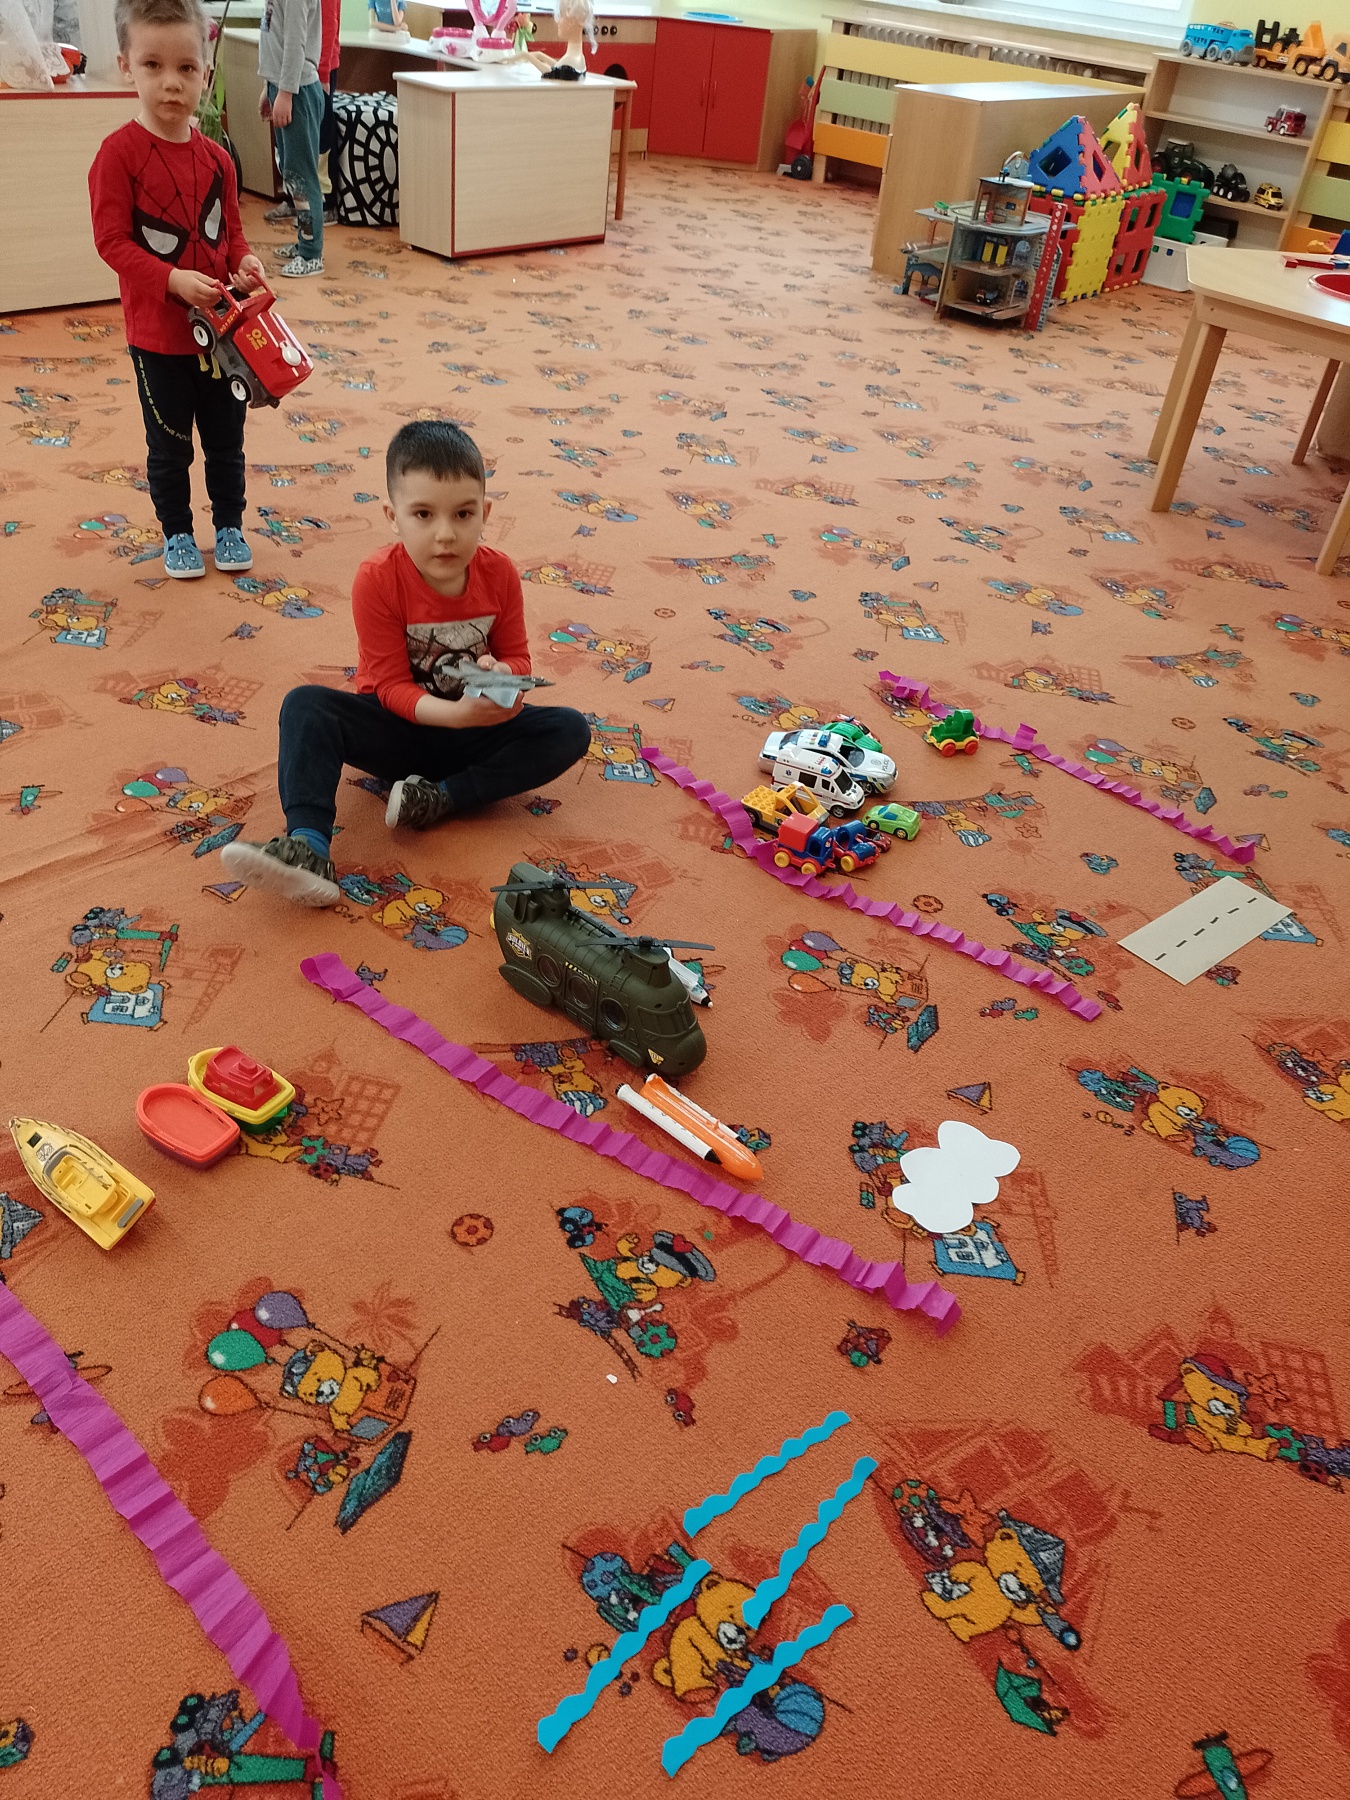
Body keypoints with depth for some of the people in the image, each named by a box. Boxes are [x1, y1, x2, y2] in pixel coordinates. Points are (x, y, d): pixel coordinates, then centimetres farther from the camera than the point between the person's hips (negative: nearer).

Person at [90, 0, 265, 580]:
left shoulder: (215, 158, 1)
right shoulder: (119, 153, -13)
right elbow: (112, 240, -15)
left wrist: (244, 262, -10)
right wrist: (174, 279, -27)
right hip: (157, 332, -4)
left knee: (226, 440, 15)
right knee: (170, 446, 10)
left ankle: (229, 526, 33)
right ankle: (176, 533, 27)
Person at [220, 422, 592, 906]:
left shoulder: (499, 574, -11)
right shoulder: (377, 580, -19)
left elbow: (517, 655, 1)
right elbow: (391, 686, -18)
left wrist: (502, 673, -26)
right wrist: (457, 713, -36)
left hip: (474, 729, 2)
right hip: (398, 726, -2)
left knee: (570, 730, -20)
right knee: (305, 705, -28)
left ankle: (439, 798, -26)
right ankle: (308, 848, -45)